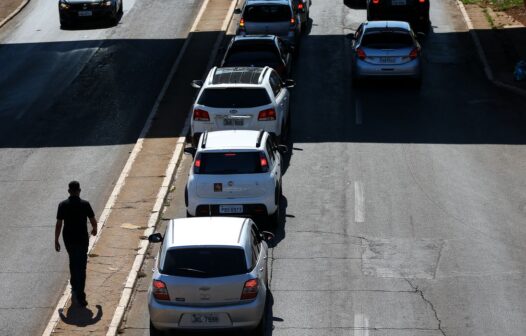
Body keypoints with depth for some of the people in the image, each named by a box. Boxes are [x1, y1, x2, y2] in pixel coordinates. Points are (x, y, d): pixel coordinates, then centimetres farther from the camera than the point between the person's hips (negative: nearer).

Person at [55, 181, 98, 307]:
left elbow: (58, 225, -6)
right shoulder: (85, 204, -11)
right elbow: (93, 221, -3)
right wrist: (94, 229, 19)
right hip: (82, 239, -2)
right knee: (81, 267, -1)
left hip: (68, 239, 2)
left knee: (73, 261, 27)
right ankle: (80, 295, -8)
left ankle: (74, 286, 40)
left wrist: (56, 241, 3)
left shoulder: (63, 205, -7)